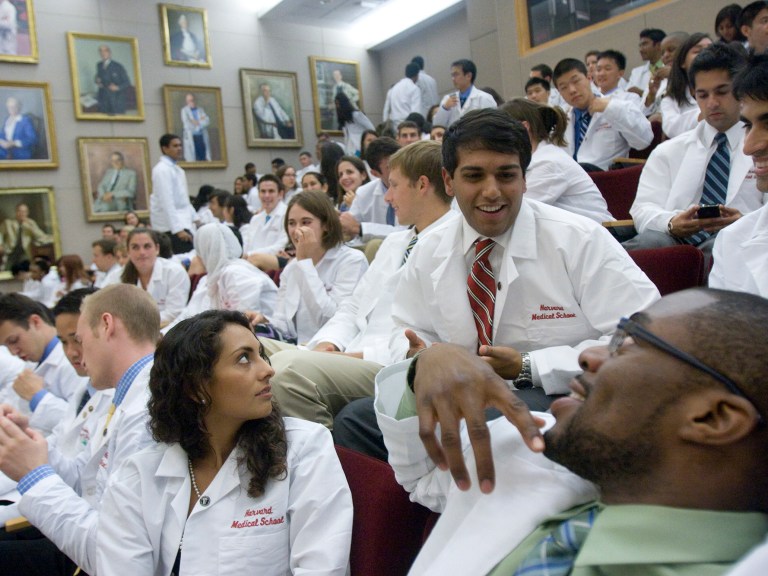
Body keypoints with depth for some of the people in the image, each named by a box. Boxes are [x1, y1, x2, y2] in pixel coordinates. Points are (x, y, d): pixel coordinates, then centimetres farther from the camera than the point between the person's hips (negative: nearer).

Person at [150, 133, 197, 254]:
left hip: (181, 223, 9)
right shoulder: (162, 169, -11)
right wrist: (178, 229, -24)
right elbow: (167, 202, -19)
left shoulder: (177, 169, 17)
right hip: (171, 227, -9)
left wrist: (194, 218, 17)